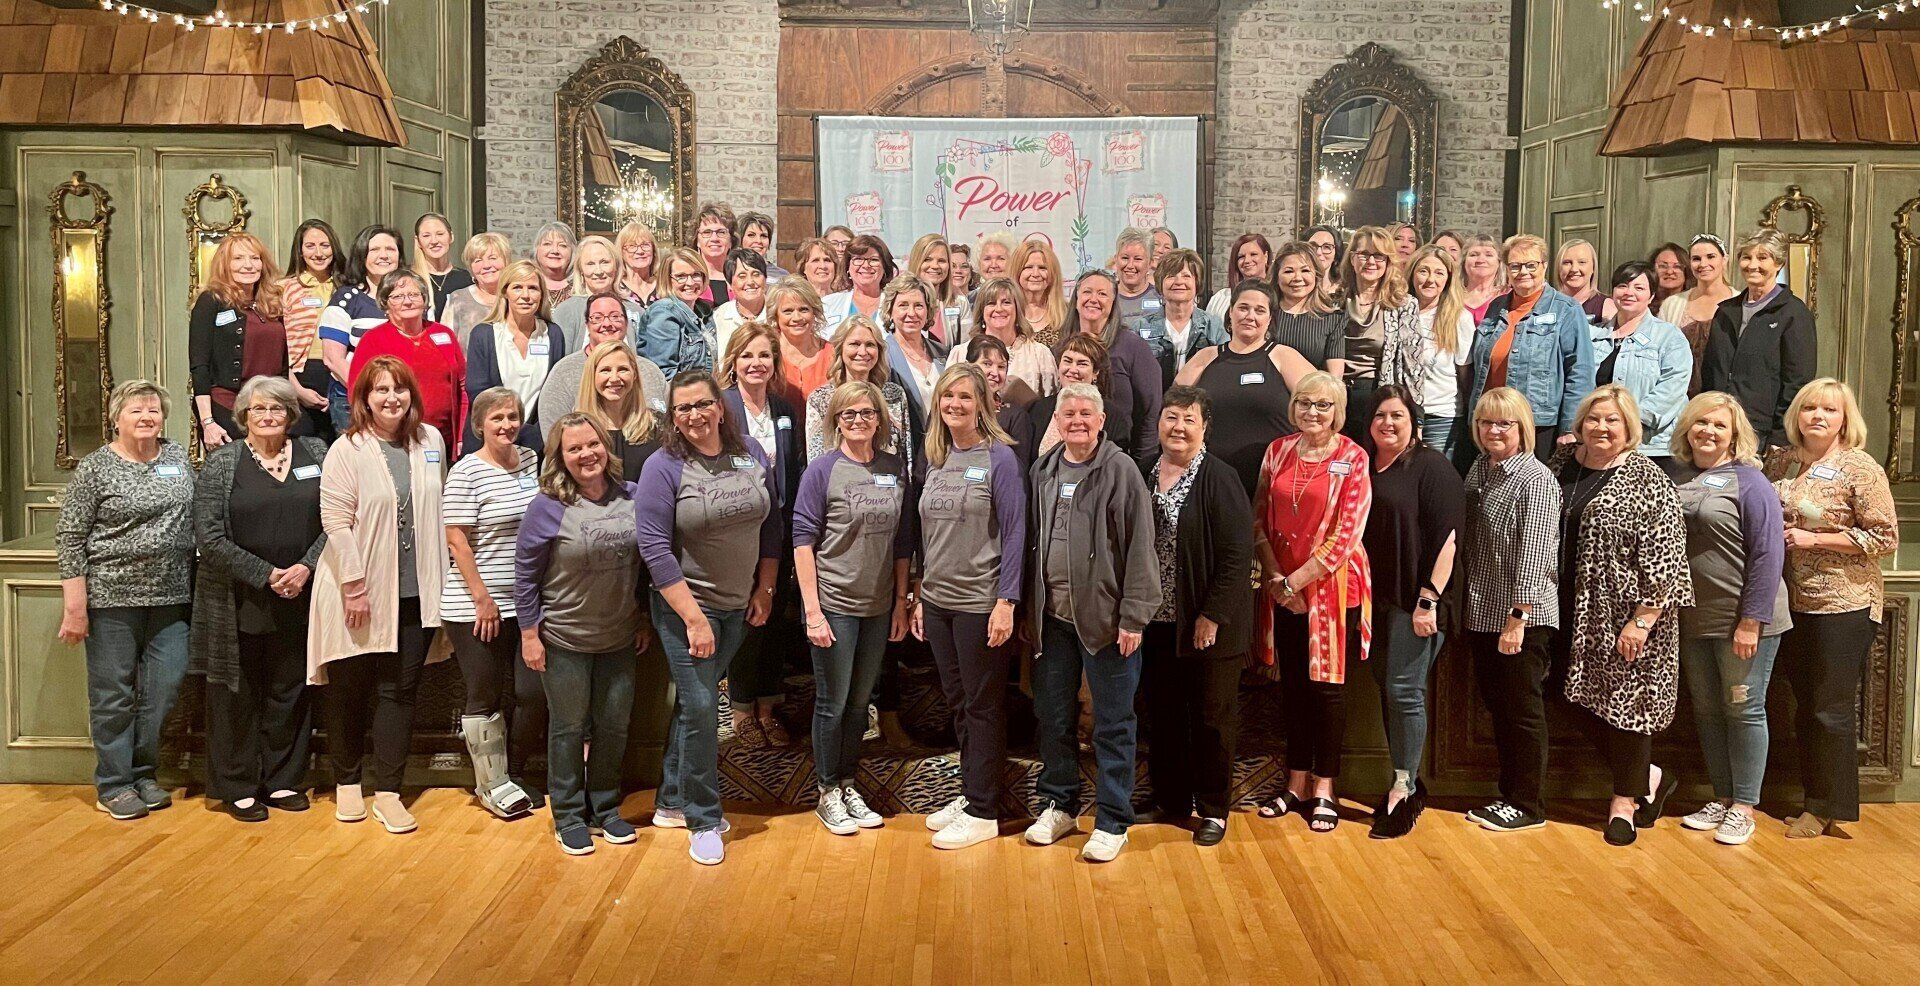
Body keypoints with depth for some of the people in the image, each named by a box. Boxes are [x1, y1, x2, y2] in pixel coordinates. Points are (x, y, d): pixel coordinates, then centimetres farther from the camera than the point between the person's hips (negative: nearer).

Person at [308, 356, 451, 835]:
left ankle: (388, 792, 12)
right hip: (358, 594, -3)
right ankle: (347, 782, 26)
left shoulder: (431, 441, 7)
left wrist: (440, 579, 12)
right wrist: (354, 587, -14)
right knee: (349, 689, 9)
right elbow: (336, 523, -11)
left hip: (413, 593, 3)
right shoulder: (347, 450, -7)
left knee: (399, 691, 5)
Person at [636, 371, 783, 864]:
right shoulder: (664, 467, -14)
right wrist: (694, 619, -20)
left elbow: (771, 525, 10)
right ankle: (703, 820, 11)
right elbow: (655, 547, -17)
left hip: (738, 605, 5)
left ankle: (672, 802, 30)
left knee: (696, 700, 15)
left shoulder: (751, 455, 1)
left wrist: (764, 590, 5)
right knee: (700, 708, -5)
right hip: (685, 606, -5)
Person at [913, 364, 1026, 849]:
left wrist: (1006, 602, -16)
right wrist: (919, 596, 13)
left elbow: (1014, 534, -11)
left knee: (983, 706, 3)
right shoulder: (936, 458, 9)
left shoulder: (1000, 457, -9)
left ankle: (983, 812, 12)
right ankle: (970, 792, 27)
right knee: (957, 702, 14)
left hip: (980, 603, -6)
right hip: (937, 600, 6)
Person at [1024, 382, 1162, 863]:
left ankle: (1112, 821, 14)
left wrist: (1134, 616, -14)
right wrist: (1029, 608, 12)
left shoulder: (1120, 469, -7)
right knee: (1052, 715, 14)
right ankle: (1059, 804, 30)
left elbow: (1140, 547, -10)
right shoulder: (1043, 470, 9)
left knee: (1113, 723, 3)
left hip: (1105, 618, -5)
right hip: (1052, 616, 5)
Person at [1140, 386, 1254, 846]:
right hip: (1155, 621, 5)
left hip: (1206, 624, -5)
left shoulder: (1219, 479, -11)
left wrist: (1213, 615, -17)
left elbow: (1238, 554, -15)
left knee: (1211, 717, 6)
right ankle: (1170, 800, 28)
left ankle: (1213, 810, 19)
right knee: (1161, 715, 13)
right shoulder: (1145, 475, 6)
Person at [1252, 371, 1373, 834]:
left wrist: (1298, 580, -13)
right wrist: (1273, 575, -7)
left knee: (1327, 687, 4)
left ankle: (1323, 790, 16)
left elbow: (1347, 534, -12)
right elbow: (1259, 518, 5)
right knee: (1293, 686, 11)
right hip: (1282, 588, 4)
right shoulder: (1278, 450, 6)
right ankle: (1296, 785, 22)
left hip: (1332, 586, -4)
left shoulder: (1353, 458, -7)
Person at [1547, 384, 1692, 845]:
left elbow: (1663, 559, -14)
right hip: (1573, 613, 6)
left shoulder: (1647, 480, -10)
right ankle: (1649, 777, 29)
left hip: (1625, 616, -6)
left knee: (1625, 700, 4)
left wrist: (1642, 620, -19)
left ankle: (1625, 800, 21)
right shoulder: (1562, 462, 8)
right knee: (1581, 701, 9)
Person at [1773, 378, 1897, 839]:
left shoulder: (1859, 468, -9)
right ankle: (1814, 800, 26)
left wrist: (1814, 540, -16)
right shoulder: (1784, 462, 8)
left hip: (1843, 606, -6)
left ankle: (1829, 808, 12)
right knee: (1805, 707, 14)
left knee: (1831, 709, 0)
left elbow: (1886, 538, -12)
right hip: (1794, 604, 6)